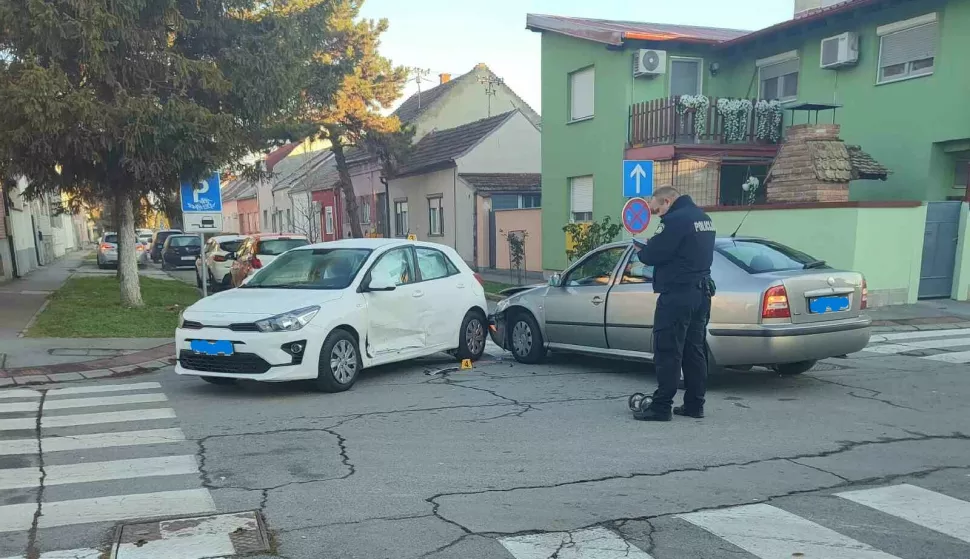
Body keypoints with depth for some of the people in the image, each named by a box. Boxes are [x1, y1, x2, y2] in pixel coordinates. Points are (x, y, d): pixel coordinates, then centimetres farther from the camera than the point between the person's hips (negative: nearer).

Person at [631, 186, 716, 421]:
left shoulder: (675, 219, -15)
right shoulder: (704, 218, 16)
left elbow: (653, 255, -18)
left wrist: (641, 250, 4)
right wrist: (650, 247, 13)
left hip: (677, 295, -10)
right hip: (701, 292, 10)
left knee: (668, 353, -5)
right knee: (694, 351, 12)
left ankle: (660, 406, -2)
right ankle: (694, 405, 17)